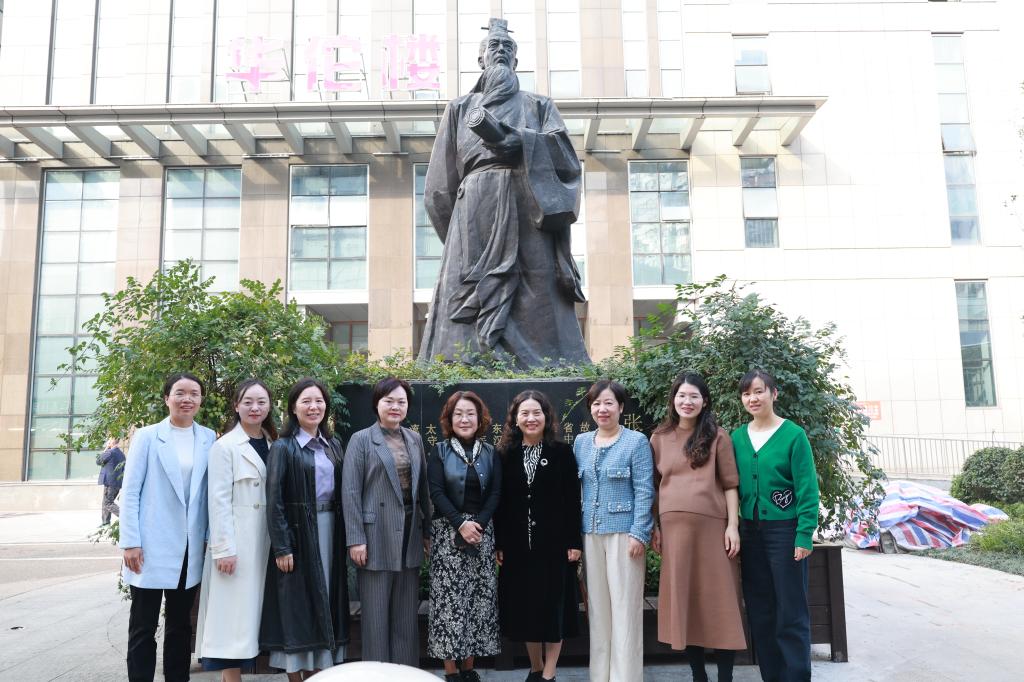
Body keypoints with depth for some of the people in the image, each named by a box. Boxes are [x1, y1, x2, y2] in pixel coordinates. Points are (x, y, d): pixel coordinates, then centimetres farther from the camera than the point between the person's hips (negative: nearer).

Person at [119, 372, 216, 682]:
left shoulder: (208, 439, 5)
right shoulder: (147, 436, -1)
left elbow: (209, 493, 7)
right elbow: (130, 492, -4)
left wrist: (209, 538, 2)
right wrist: (130, 542, -9)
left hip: (190, 548, 3)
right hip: (152, 547, -3)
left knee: (180, 625, 13)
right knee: (143, 626, 5)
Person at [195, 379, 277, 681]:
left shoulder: (273, 445, 10)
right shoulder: (225, 446, -6)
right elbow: (219, 500, -10)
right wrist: (224, 548, -15)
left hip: (265, 540, 6)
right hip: (236, 541, -5)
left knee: (250, 609, 10)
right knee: (234, 611, -2)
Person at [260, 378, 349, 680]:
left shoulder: (333, 445, 10)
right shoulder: (283, 448, -6)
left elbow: (341, 493, 11)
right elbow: (274, 501, -10)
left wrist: (344, 536, 5)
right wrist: (281, 547, -15)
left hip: (330, 530, 5)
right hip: (298, 532, -5)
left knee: (324, 600, 10)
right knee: (297, 604, 2)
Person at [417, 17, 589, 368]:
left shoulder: (539, 106, 20)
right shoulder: (461, 108, 21)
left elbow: (566, 158, 1)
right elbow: (441, 184, 16)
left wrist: (506, 136, -10)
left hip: (529, 217, 0)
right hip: (477, 216, 0)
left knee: (539, 313, -9)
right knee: (469, 326, -10)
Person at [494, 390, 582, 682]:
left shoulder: (562, 452, -2)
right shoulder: (505, 455, 3)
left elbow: (572, 500, -4)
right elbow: (499, 502, 2)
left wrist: (574, 541, -8)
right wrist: (498, 544, -1)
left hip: (554, 542, -2)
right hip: (517, 544, 2)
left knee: (554, 604, 4)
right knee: (524, 604, 10)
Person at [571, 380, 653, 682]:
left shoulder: (637, 441, -4)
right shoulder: (581, 442, 10)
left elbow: (644, 491, -7)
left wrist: (639, 533, -14)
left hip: (624, 532, -4)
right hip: (590, 533, 5)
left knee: (624, 605, 0)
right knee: (597, 605, 11)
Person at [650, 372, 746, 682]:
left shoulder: (717, 436, 4)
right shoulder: (659, 438, 10)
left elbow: (730, 484, 2)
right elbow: (653, 485, 12)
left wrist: (733, 525, -6)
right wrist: (653, 526, 7)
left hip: (711, 525, -2)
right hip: (674, 527, 2)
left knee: (718, 599, 1)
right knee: (683, 599, 6)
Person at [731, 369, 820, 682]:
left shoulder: (793, 435, -7)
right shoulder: (737, 438, 6)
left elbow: (807, 489, -9)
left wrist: (804, 535, -15)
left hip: (785, 530, -5)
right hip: (750, 532, 5)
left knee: (791, 613, 1)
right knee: (759, 612, 11)